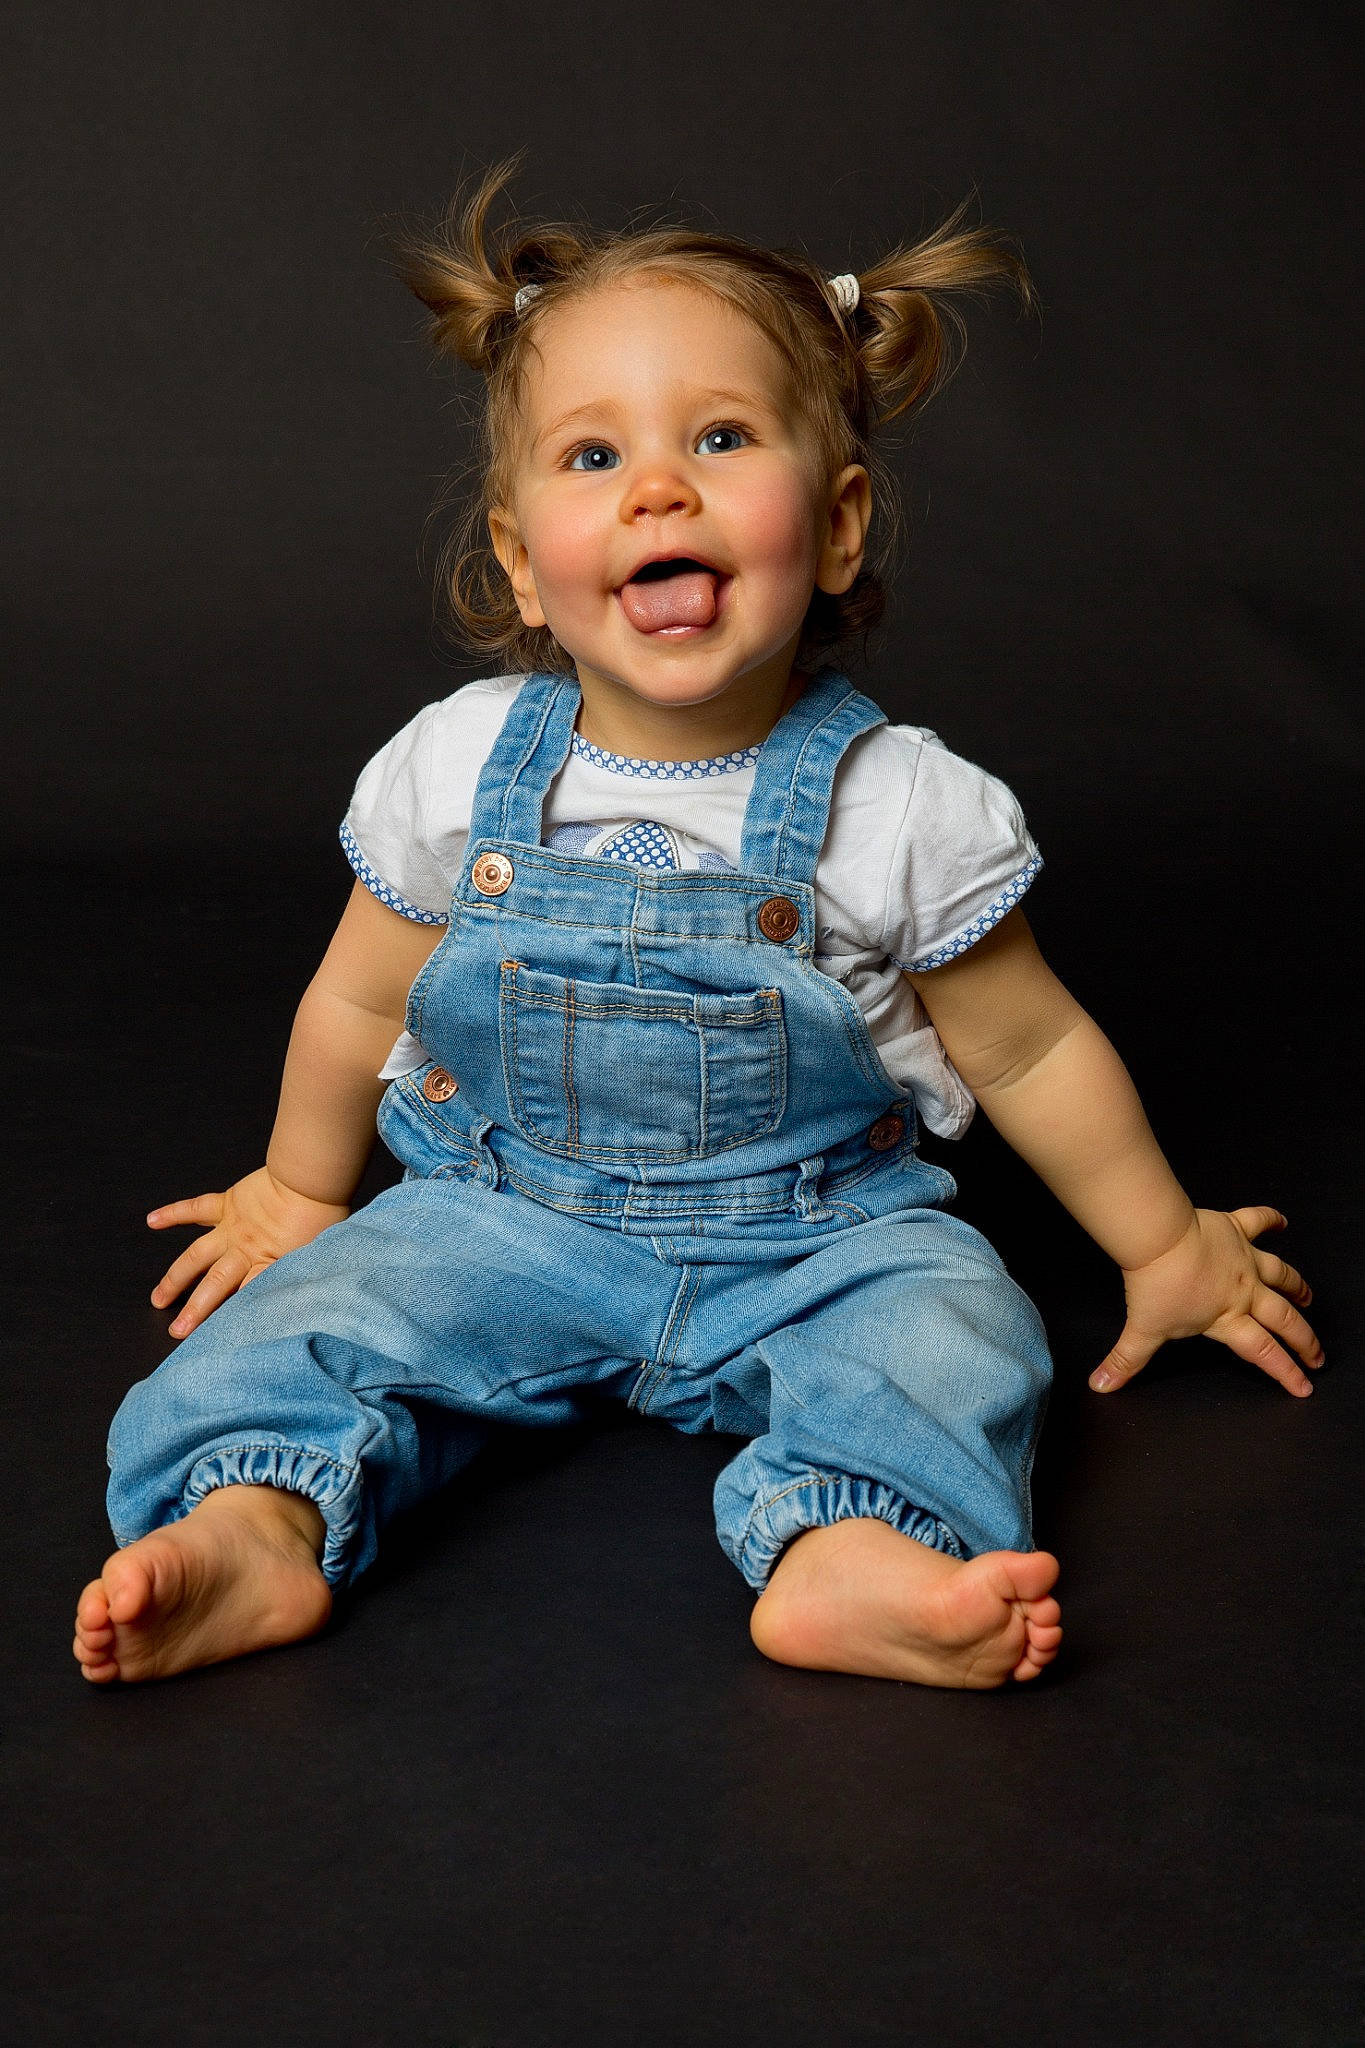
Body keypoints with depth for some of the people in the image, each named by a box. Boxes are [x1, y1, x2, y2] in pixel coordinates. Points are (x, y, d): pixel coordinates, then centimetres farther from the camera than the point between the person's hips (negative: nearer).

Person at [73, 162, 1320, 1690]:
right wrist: (299, 1190, 21)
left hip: (813, 1237, -1)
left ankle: (850, 1548, -46)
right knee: (326, 1304, -20)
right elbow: (359, 1004, 8)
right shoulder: (458, 772, -9)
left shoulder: (901, 805, -14)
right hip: (504, 1209, 2)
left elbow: (1031, 1050, 0)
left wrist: (1165, 1245, 9)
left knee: (947, 1324, -27)